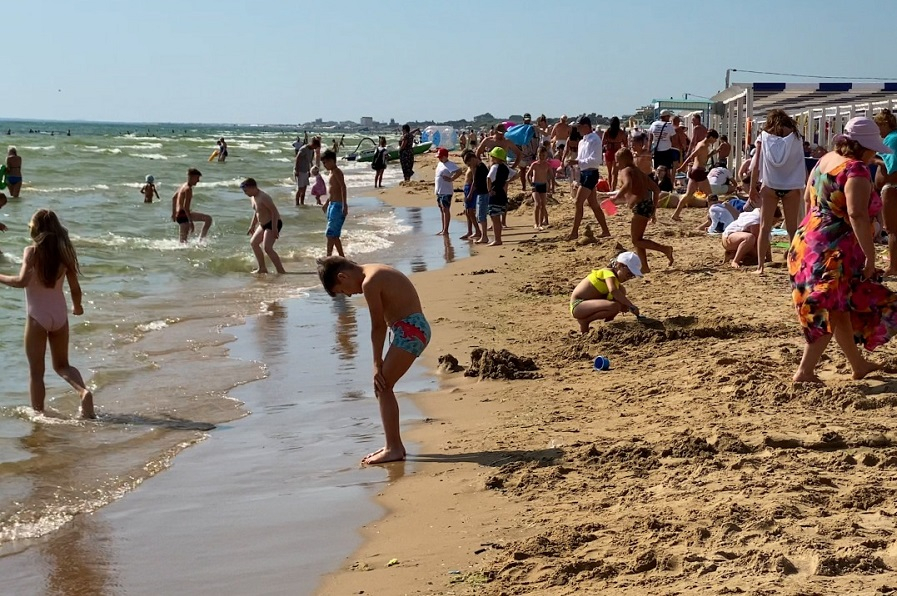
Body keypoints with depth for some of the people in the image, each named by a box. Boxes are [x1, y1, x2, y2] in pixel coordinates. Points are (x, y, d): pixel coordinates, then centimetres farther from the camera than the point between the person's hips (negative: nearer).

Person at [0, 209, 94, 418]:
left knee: (36, 372, 8)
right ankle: (84, 391, -7)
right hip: (60, 315, 4)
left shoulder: (32, 251, -11)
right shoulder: (64, 252, 2)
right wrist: (77, 307, 22)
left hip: (37, 317, -4)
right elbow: (75, 287, 4)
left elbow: (22, 281, -24)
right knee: (62, 365, 19)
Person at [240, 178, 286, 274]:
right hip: (263, 224, 11)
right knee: (253, 243, 18)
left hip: (273, 224, -11)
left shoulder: (263, 197, -22)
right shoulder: (252, 198, 7)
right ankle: (262, 268, 24)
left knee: (267, 248, -21)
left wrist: (274, 228, -29)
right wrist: (252, 226, 24)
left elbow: (274, 211, -25)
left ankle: (281, 271, -19)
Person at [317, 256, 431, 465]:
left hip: (410, 330, -10)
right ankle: (394, 446, 19)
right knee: (382, 385, 13)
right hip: (412, 330, 10)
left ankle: (394, 448, -7)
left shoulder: (369, 283, -16)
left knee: (383, 386, -9)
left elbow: (378, 326, -13)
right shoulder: (375, 273, 14)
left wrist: (377, 364, -6)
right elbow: (383, 322, 13)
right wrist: (380, 364, 11)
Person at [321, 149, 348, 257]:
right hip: (332, 205, 10)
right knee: (334, 235, 14)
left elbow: (343, 187, -26)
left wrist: (344, 205, -35)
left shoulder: (337, 172, -14)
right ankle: (342, 257, 20)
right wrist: (327, 203, 37)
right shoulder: (332, 172, 16)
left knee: (330, 234, -12)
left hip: (338, 206, -10)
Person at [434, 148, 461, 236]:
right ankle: (443, 229, 19)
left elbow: (459, 171, -28)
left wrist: (451, 179, -23)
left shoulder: (450, 165, -14)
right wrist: (435, 179, 16)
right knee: (442, 210, 13)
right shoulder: (440, 164, 15)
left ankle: (446, 230, -7)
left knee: (446, 210, -8)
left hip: (446, 191, -10)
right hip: (439, 191, 10)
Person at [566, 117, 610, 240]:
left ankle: (574, 232, -9)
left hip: (591, 173, -10)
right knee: (594, 205, 13)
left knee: (578, 202, -11)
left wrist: (578, 161, -25)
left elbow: (595, 159, -22)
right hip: (584, 173, 10)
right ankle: (605, 231, 19)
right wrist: (574, 162, 3)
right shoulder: (582, 141, 15)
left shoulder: (594, 140, -13)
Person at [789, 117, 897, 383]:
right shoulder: (856, 170, -18)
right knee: (830, 311, -1)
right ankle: (805, 371, -1)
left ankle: (858, 364, 30)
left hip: (808, 241, 10)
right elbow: (857, 215, -27)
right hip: (834, 250, -10)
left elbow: (808, 197, 19)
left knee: (842, 307, 19)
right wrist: (870, 255, -23)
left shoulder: (826, 159, 10)